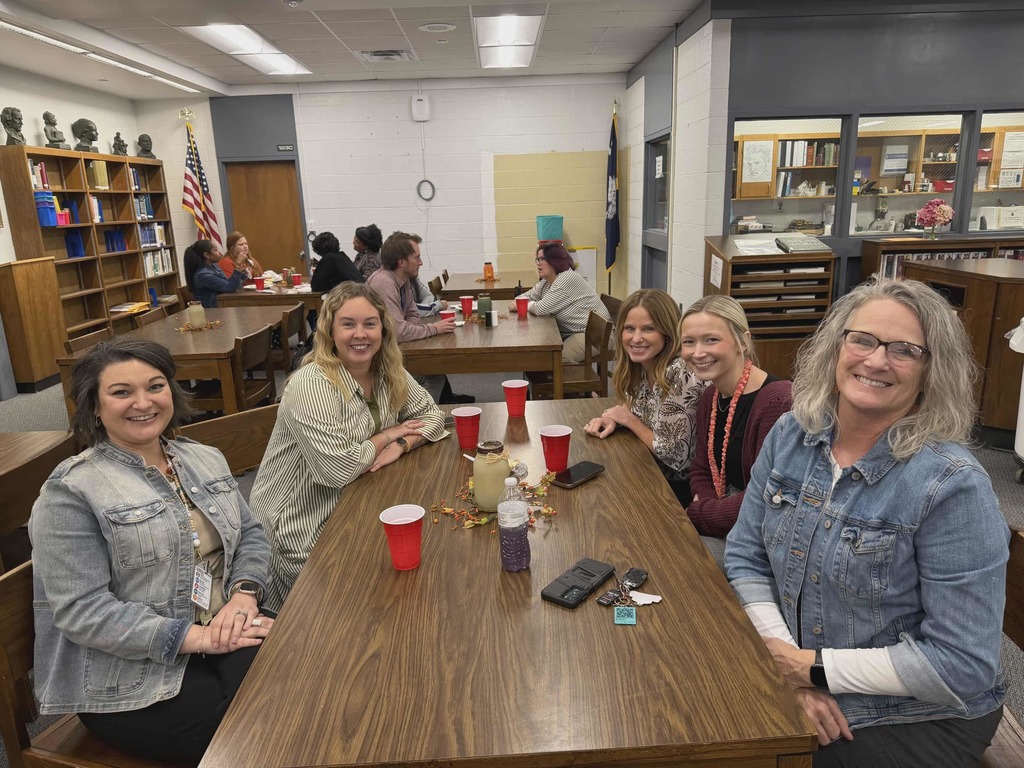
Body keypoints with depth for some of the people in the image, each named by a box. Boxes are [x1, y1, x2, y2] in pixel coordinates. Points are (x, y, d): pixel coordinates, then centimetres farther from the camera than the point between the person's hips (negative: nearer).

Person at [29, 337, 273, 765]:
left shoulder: (206, 459, 9)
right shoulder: (71, 492, -11)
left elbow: (250, 536, 11)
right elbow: (81, 610, -16)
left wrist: (243, 594, -10)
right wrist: (198, 637, -22)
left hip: (222, 635, 6)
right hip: (129, 684, -5)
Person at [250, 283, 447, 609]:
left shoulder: (389, 371, -2)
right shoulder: (311, 385, -24)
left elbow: (432, 415, 5)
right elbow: (338, 469, -30)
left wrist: (401, 445, -15)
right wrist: (387, 435, -14)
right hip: (301, 528, -6)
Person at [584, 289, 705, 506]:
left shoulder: (681, 375, -27)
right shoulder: (638, 367, -4)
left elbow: (675, 456, -25)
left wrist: (629, 419, -14)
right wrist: (612, 419, -9)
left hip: (678, 488, -6)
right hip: (651, 475, 6)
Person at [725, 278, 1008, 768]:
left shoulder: (951, 486, -21)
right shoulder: (790, 437, -6)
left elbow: (964, 664, -20)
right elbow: (744, 557, -1)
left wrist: (817, 668, -18)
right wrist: (782, 655, -14)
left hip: (912, 721, -4)